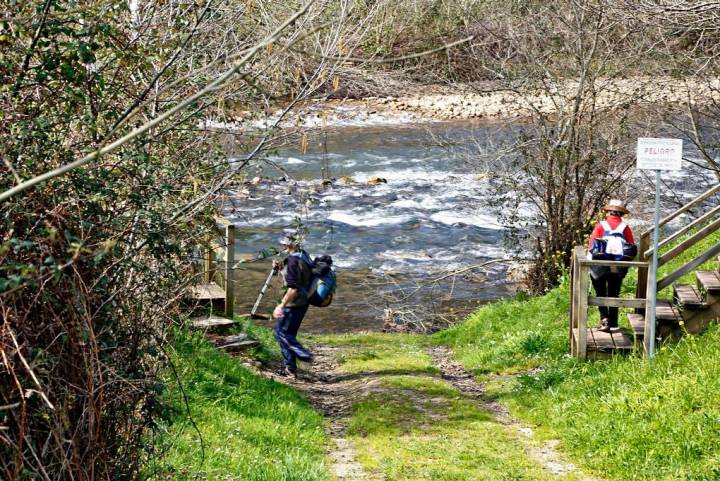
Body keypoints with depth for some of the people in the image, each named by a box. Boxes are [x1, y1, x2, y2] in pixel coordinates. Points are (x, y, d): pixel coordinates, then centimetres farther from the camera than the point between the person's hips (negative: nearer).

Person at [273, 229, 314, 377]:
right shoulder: (304, 255, 8)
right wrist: (280, 268, 10)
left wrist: (281, 305, -23)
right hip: (303, 302, 10)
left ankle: (304, 354, -5)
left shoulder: (293, 261, -22)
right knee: (289, 333, 16)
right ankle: (290, 367, 20)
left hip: (294, 303, -10)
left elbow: (293, 288, -27)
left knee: (281, 332, -1)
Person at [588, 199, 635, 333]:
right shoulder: (625, 228, -5)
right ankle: (613, 323, 16)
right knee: (614, 295, 14)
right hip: (618, 269, 2)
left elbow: (591, 245, -10)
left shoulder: (601, 226, -8)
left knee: (601, 294, 11)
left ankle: (604, 318, -7)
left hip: (600, 266, -2)